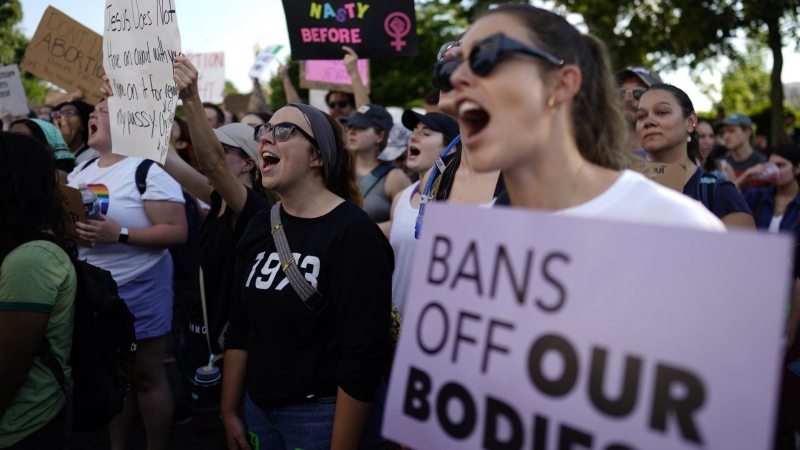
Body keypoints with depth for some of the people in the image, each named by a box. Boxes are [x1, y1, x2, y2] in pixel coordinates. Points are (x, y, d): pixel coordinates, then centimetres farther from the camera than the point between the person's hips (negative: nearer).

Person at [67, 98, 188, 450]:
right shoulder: (80, 173, 10)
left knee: (146, 375, 5)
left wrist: (119, 234, -27)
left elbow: (177, 232, -19)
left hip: (138, 289, -7)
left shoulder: (148, 171, -14)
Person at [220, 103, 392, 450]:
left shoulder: (354, 234, -17)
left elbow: (363, 356, -20)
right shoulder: (259, 228, 5)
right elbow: (240, 330, 9)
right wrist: (230, 411, 9)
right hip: (259, 409, 7)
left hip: (325, 415, -6)